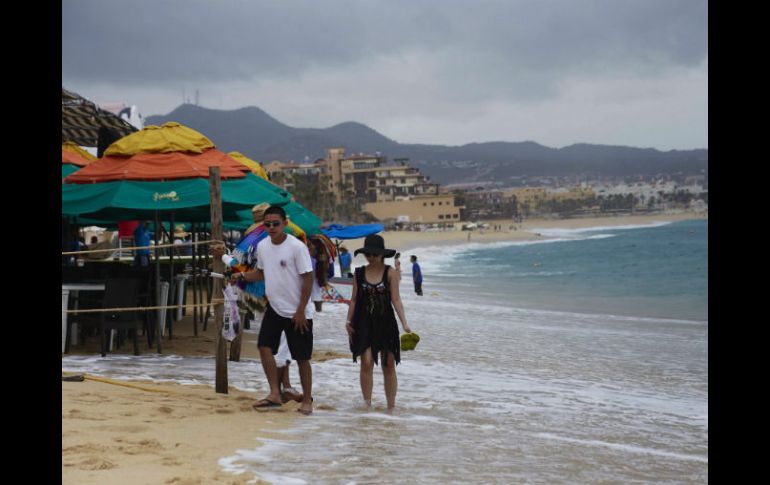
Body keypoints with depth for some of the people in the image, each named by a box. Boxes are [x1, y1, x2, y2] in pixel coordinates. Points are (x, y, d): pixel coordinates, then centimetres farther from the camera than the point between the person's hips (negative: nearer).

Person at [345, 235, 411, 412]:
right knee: (366, 363, -10)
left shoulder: (390, 273, -4)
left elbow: (396, 299, -7)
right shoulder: (359, 273, 3)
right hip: (364, 323, 1)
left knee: (389, 365, 5)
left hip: (386, 323, -1)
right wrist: (349, 321, 3)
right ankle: (367, 405, -3)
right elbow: (354, 299, 8)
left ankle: (391, 407, 14)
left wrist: (404, 323, -14)